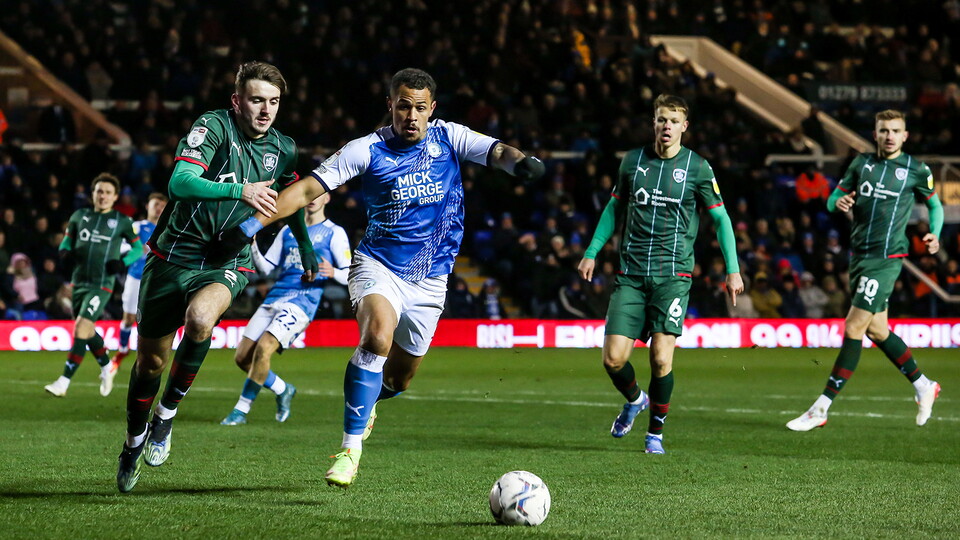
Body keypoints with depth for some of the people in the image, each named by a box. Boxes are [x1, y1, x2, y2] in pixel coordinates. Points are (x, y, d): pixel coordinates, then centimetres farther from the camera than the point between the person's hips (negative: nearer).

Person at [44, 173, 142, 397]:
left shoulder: (122, 222, 1)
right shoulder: (79, 216, 8)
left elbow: (138, 247, 10)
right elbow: (68, 239, 19)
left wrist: (122, 262, -8)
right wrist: (65, 252, -5)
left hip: (102, 284, -5)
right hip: (79, 282, 5)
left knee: (81, 327, -17)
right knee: (87, 331, 12)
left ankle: (64, 382, -18)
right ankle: (106, 367, 39)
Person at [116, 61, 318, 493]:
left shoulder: (283, 149, 3)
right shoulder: (214, 126, -14)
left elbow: (292, 199, 26)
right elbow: (179, 182, -29)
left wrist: (307, 249, 26)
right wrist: (239, 190, -41)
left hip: (227, 264, 2)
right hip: (174, 257, -2)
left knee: (200, 319, -32)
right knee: (151, 359, 7)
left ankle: (167, 412, -10)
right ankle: (134, 441, 34)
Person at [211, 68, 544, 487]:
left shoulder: (448, 138, -2)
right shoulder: (368, 150, -10)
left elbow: (496, 152, -15)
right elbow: (307, 189, -11)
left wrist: (519, 161, -39)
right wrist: (251, 225, -17)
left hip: (430, 279, 3)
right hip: (378, 266, -3)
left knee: (398, 378, 12)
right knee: (378, 337, -32)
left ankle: (365, 402, 50)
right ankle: (351, 446, -25)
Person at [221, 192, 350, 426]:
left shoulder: (334, 233, 5)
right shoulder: (288, 231, 20)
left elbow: (350, 274, -1)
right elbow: (265, 267, 20)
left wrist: (333, 272, -23)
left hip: (301, 303, -6)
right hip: (274, 299, 6)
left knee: (263, 347, -26)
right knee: (242, 357, -1)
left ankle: (241, 410, -15)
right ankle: (283, 390, 24)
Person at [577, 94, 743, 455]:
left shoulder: (697, 167, 1)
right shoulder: (633, 161, 8)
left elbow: (720, 218, 8)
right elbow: (615, 207, 22)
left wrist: (732, 269, 2)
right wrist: (592, 252, 18)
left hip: (673, 274, -2)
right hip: (631, 274, 2)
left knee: (661, 359, -12)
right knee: (613, 359, -6)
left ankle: (655, 432, 10)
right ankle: (634, 400, 28)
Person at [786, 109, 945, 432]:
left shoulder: (916, 170, -1)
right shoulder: (862, 163, 9)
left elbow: (934, 204, 14)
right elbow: (833, 199, 13)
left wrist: (934, 235, -4)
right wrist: (838, 202, -11)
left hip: (886, 259, -6)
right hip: (858, 256, 6)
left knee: (854, 328, -11)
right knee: (877, 331, 12)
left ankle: (822, 408, -9)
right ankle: (923, 386, 32)